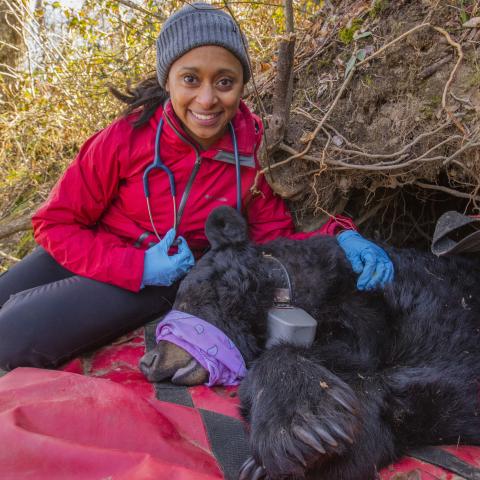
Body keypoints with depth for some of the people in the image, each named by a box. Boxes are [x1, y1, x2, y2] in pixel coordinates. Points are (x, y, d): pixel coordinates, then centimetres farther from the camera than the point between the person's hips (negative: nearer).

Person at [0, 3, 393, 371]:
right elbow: (56, 222, -11)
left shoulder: (252, 154, -16)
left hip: (169, 279, -1)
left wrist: (340, 238, -26)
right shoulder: (129, 136, -20)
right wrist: (137, 266, -24)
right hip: (86, 253, 1)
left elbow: (275, 237, -7)